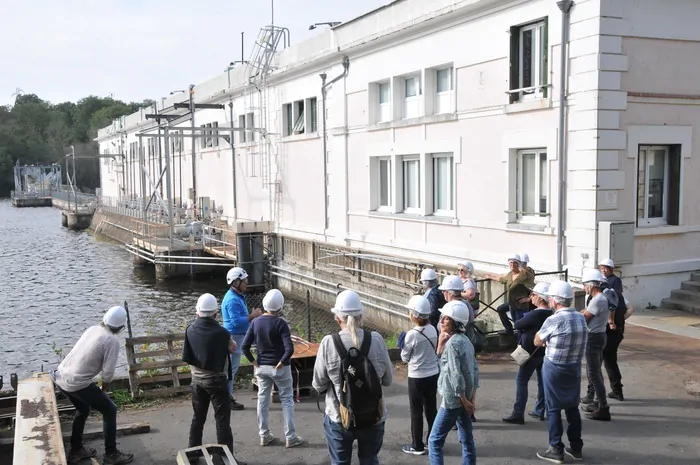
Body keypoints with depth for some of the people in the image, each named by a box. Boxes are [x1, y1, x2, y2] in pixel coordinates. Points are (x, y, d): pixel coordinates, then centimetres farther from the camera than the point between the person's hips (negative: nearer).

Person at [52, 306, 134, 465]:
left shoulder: (93, 329, 8)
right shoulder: (112, 340, -13)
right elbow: (108, 373, -15)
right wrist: (104, 388, 6)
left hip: (61, 377, 8)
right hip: (77, 383, -8)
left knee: (82, 410, 30)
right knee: (109, 410, 9)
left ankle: (76, 451, 40)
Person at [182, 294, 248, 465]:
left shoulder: (190, 330, -6)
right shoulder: (220, 332, -21)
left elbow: (187, 357, 4)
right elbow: (233, 348, -3)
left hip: (197, 379, 5)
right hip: (216, 380, -5)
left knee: (198, 417, 18)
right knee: (222, 420, 4)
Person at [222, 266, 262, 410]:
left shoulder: (238, 296, 11)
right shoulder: (232, 300, -22)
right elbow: (236, 321, -27)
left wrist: (252, 315, 10)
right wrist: (252, 316, -22)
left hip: (238, 336, 11)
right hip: (234, 337, -11)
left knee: (232, 367, 17)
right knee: (231, 368, -3)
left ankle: (228, 396, 26)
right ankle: (227, 399, 4)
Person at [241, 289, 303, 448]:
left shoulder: (255, 322, -4)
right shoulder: (280, 323, -17)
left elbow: (245, 346, -4)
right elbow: (289, 348, -26)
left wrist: (253, 361, 4)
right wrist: (282, 362, -13)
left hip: (261, 367, 4)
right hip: (280, 368, -4)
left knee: (262, 400, 15)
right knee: (287, 400, 7)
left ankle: (264, 436, 22)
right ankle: (290, 437, 10)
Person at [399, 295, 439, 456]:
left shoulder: (412, 334, -21)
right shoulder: (433, 330, -2)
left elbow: (405, 358, -9)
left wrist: (403, 346, 6)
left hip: (417, 378, -6)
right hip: (434, 375, 6)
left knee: (416, 412, 7)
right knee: (431, 409, 17)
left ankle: (417, 446, 15)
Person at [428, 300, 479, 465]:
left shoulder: (452, 343, -19)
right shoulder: (465, 340, 8)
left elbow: (456, 375, -21)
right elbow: (474, 369, 11)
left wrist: (464, 401, -15)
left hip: (453, 400, -9)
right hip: (465, 399, 9)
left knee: (435, 440, 0)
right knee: (467, 440, 14)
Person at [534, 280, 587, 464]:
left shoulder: (553, 320, -20)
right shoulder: (581, 318, 0)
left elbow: (537, 342, -6)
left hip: (554, 369, -6)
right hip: (575, 368, 6)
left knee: (553, 408, 4)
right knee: (572, 407, 15)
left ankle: (556, 450, 9)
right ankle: (576, 447, 24)